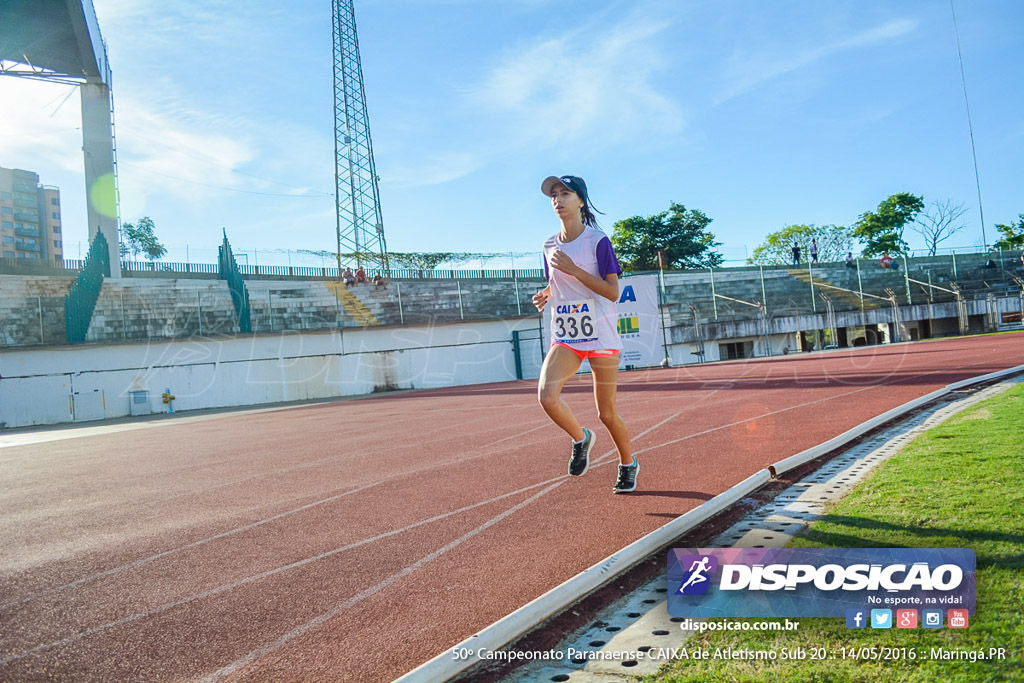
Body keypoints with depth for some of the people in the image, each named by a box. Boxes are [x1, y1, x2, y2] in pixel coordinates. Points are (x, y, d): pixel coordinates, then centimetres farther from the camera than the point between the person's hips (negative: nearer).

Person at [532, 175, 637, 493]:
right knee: (546, 395, -21)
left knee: (607, 413, 4)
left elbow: (613, 292, -13)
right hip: (564, 337, 4)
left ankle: (628, 464, 32)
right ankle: (580, 439, 9)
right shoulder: (550, 246, 8)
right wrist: (546, 295, -1)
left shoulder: (598, 240, -7)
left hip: (601, 336, -4)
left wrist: (573, 269, -20)